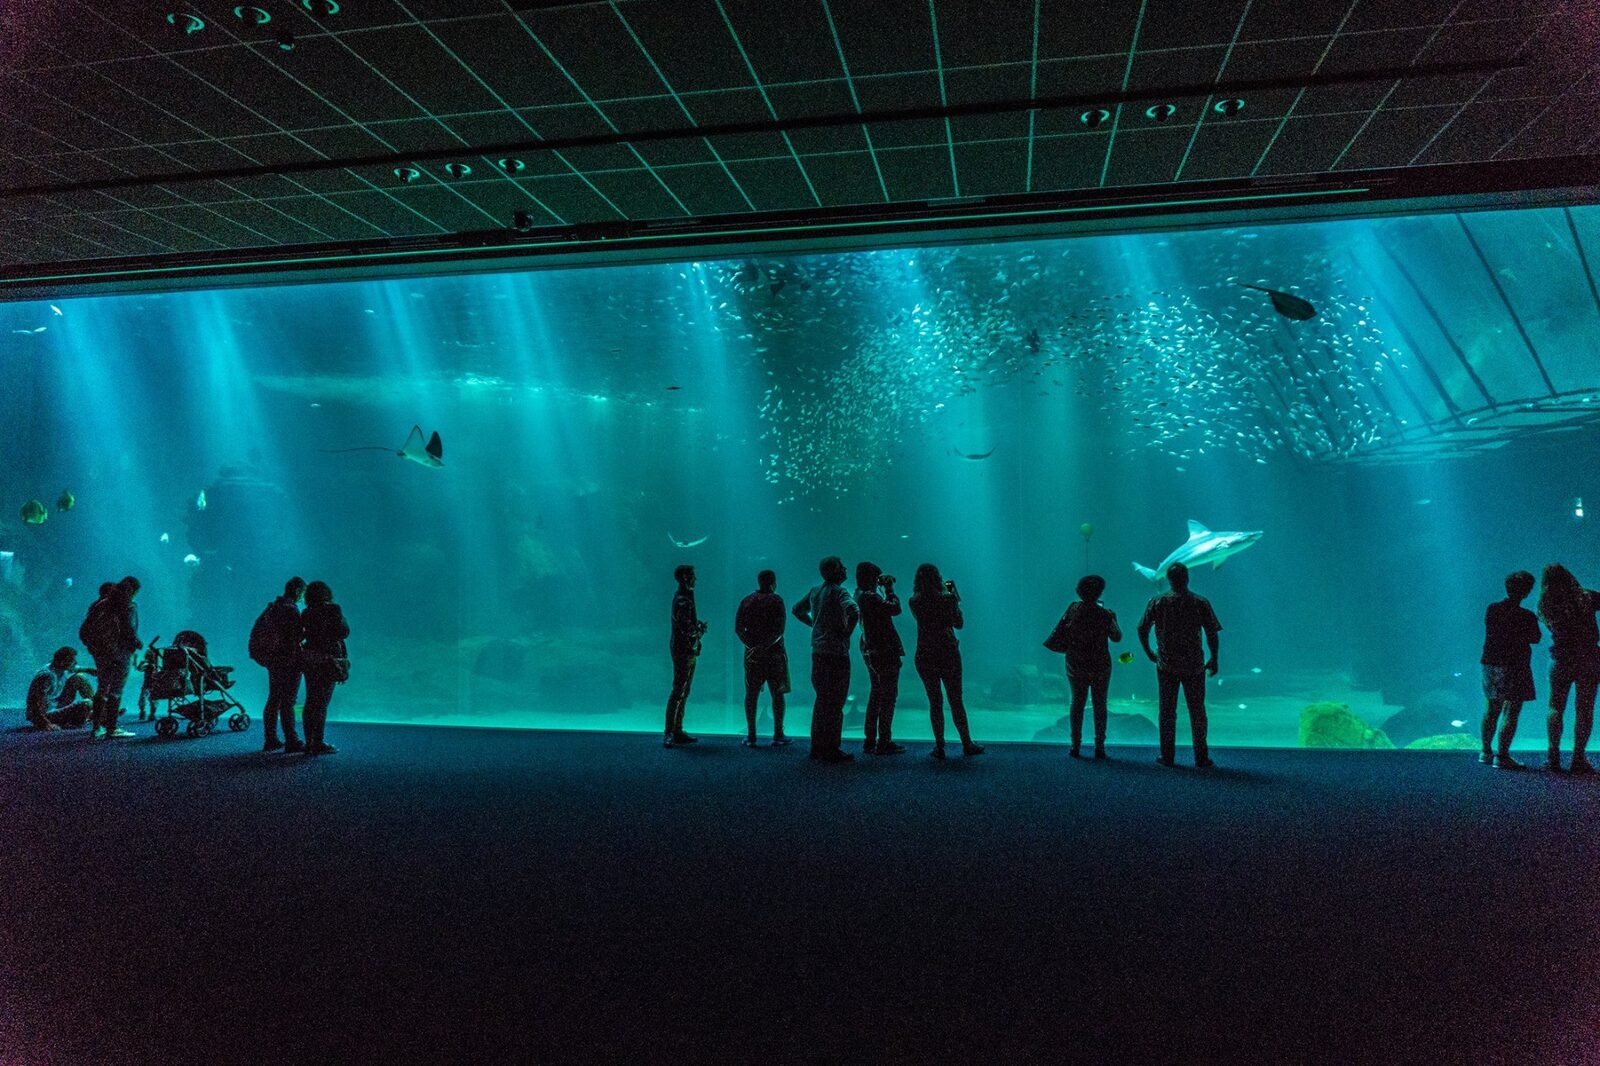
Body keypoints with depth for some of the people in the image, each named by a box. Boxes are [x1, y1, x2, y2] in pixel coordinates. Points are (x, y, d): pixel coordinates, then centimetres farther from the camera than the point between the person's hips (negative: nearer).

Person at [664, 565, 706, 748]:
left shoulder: (684, 597, 15)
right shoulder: (683, 600, -17)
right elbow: (686, 629, -24)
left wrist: (698, 625, 4)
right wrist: (700, 628, -5)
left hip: (686, 650, 10)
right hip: (683, 650, -10)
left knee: (683, 692, 14)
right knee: (678, 692, -11)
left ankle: (677, 731, 19)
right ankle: (670, 734, -11)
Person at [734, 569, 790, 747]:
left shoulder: (746, 601, 7)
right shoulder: (775, 600, -5)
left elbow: (738, 628, 0)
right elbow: (779, 629, -14)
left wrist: (751, 645, -6)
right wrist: (765, 645, -13)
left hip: (752, 653, 3)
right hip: (774, 652, -3)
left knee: (751, 694, 7)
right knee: (777, 694, 4)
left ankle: (750, 736, 7)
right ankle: (778, 735, 5)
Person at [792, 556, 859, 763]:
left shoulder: (815, 591, 11)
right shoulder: (839, 591, -13)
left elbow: (798, 609, 25)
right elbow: (853, 611, -30)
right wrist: (847, 632, -16)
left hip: (818, 652, 8)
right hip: (836, 653, -8)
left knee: (822, 699, 17)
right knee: (835, 702, -2)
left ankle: (817, 747, 22)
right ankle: (831, 750, 1)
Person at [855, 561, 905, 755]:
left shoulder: (859, 594, 10)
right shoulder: (870, 597, -20)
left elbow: (883, 608, 19)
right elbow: (895, 608, -22)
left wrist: (885, 589, 11)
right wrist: (889, 589, -9)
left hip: (870, 651, 10)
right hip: (884, 651, -10)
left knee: (876, 694, 17)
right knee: (889, 695, -3)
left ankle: (870, 741, 21)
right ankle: (884, 743, -1)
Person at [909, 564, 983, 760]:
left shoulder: (915, 602, -4)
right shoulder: (946, 599, -9)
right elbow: (959, 624, 1)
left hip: (924, 656, 1)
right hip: (948, 653, -1)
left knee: (934, 701, 7)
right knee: (956, 700, 8)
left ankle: (939, 746, 6)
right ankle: (967, 744, 15)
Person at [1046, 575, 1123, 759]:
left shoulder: (1073, 609, -7)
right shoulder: (1104, 614, -13)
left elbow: (1060, 630, 5)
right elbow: (1116, 637, 0)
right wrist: (1113, 619, 15)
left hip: (1075, 665, 2)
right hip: (1099, 666, -2)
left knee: (1077, 703, 10)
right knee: (1100, 705, 9)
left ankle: (1075, 746, 8)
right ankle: (1099, 747, 8)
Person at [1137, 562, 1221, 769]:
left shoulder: (1157, 602, -2)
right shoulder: (1201, 603, -3)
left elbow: (1142, 629, 0)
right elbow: (1212, 634, -4)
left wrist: (1149, 653, 13)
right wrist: (1214, 659, 8)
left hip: (1166, 666, 0)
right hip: (1194, 666, 0)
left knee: (1167, 712, 8)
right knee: (1197, 712, 9)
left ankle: (1167, 756, 11)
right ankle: (1201, 757, 11)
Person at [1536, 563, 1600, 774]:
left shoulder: (1547, 605, -4)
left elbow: (1555, 628, 5)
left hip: (1561, 660, 1)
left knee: (1556, 708, 9)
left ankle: (1553, 757, 5)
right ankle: (1578, 759, 5)